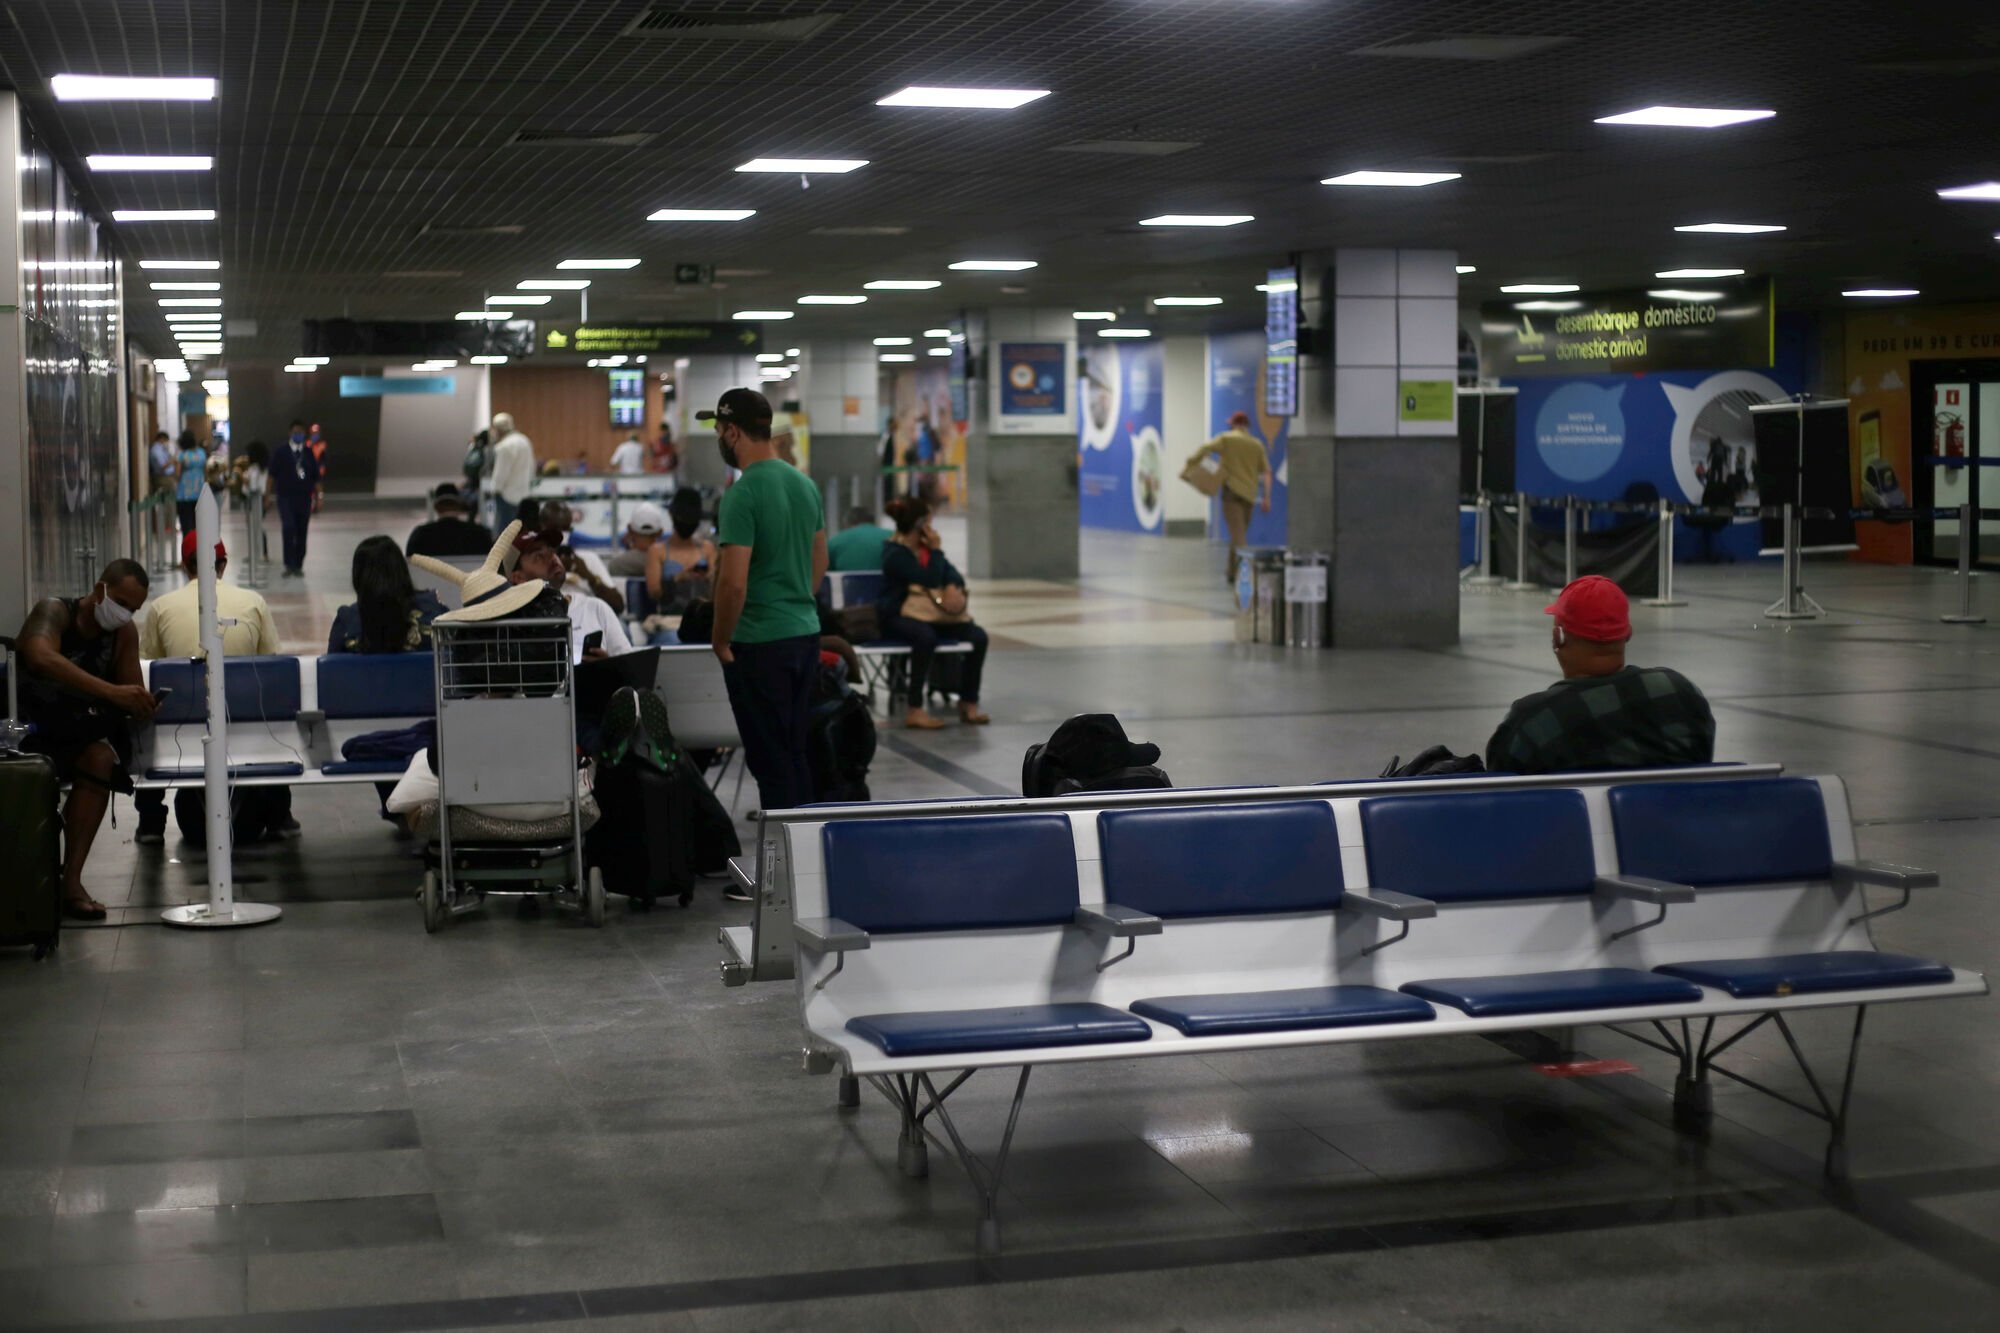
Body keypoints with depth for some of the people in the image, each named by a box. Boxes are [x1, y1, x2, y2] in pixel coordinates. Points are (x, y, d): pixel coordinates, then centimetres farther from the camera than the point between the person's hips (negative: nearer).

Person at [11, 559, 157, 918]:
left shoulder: (125, 633, 4)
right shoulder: (55, 612, -12)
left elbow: (131, 695, 6)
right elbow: (41, 658, -34)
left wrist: (142, 706, -21)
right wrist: (111, 692, -44)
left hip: (76, 734, 4)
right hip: (25, 727, -4)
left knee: (101, 758, -30)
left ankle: (71, 879, -29)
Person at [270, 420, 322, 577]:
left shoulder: (309, 452, 7)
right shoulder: (281, 451, 0)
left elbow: (316, 477, 10)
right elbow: (272, 474, 1)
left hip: (304, 497, 3)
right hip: (286, 497, -3)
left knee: (302, 532, 4)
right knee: (288, 528, -16)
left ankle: (298, 566, 14)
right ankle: (289, 565, -9)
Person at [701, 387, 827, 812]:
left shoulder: (743, 495, -17)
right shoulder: (806, 484, 8)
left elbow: (733, 582, -21)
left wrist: (720, 640, -8)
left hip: (759, 645, -8)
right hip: (806, 633, 8)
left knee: (769, 759, 0)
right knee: (795, 752, 16)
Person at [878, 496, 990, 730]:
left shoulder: (924, 546, 11)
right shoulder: (895, 554, -13)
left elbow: (951, 574, 9)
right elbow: (930, 580, -22)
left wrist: (957, 590, -12)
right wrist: (937, 550, -11)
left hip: (931, 615, 8)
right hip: (898, 616, -7)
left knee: (977, 636, -13)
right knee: (926, 636, -40)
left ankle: (968, 703, -6)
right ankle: (915, 711, -38)